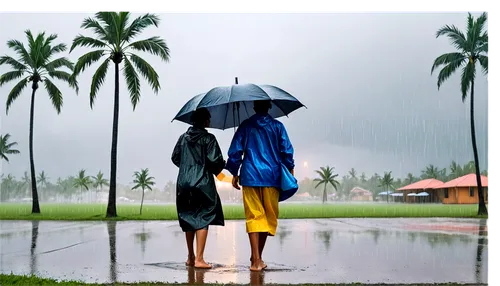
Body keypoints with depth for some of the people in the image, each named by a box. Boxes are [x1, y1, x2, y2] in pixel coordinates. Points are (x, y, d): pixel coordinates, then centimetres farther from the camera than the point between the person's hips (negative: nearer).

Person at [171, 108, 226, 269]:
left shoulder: (183, 138, 10)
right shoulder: (208, 138, -7)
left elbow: (175, 158, 13)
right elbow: (215, 160, -13)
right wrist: (221, 166, 8)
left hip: (183, 182, 6)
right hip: (203, 183, -6)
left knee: (189, 219, 15)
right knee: (203, 219, -3)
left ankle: (190, 257, 23)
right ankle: (199, 259, -9)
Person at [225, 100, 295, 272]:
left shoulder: (245, 126, 6)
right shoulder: (277, 126, 4)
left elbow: (235, 151, 4)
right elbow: (287, 150, -1)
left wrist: (234, 173, 12)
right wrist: (290, 168, 12)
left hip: (250, 177, 0)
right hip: (272, 176, 0)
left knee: (254, 217, 0)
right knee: (269, 216, 11)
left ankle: (256, 260, -8)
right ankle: (257, 257, 15)